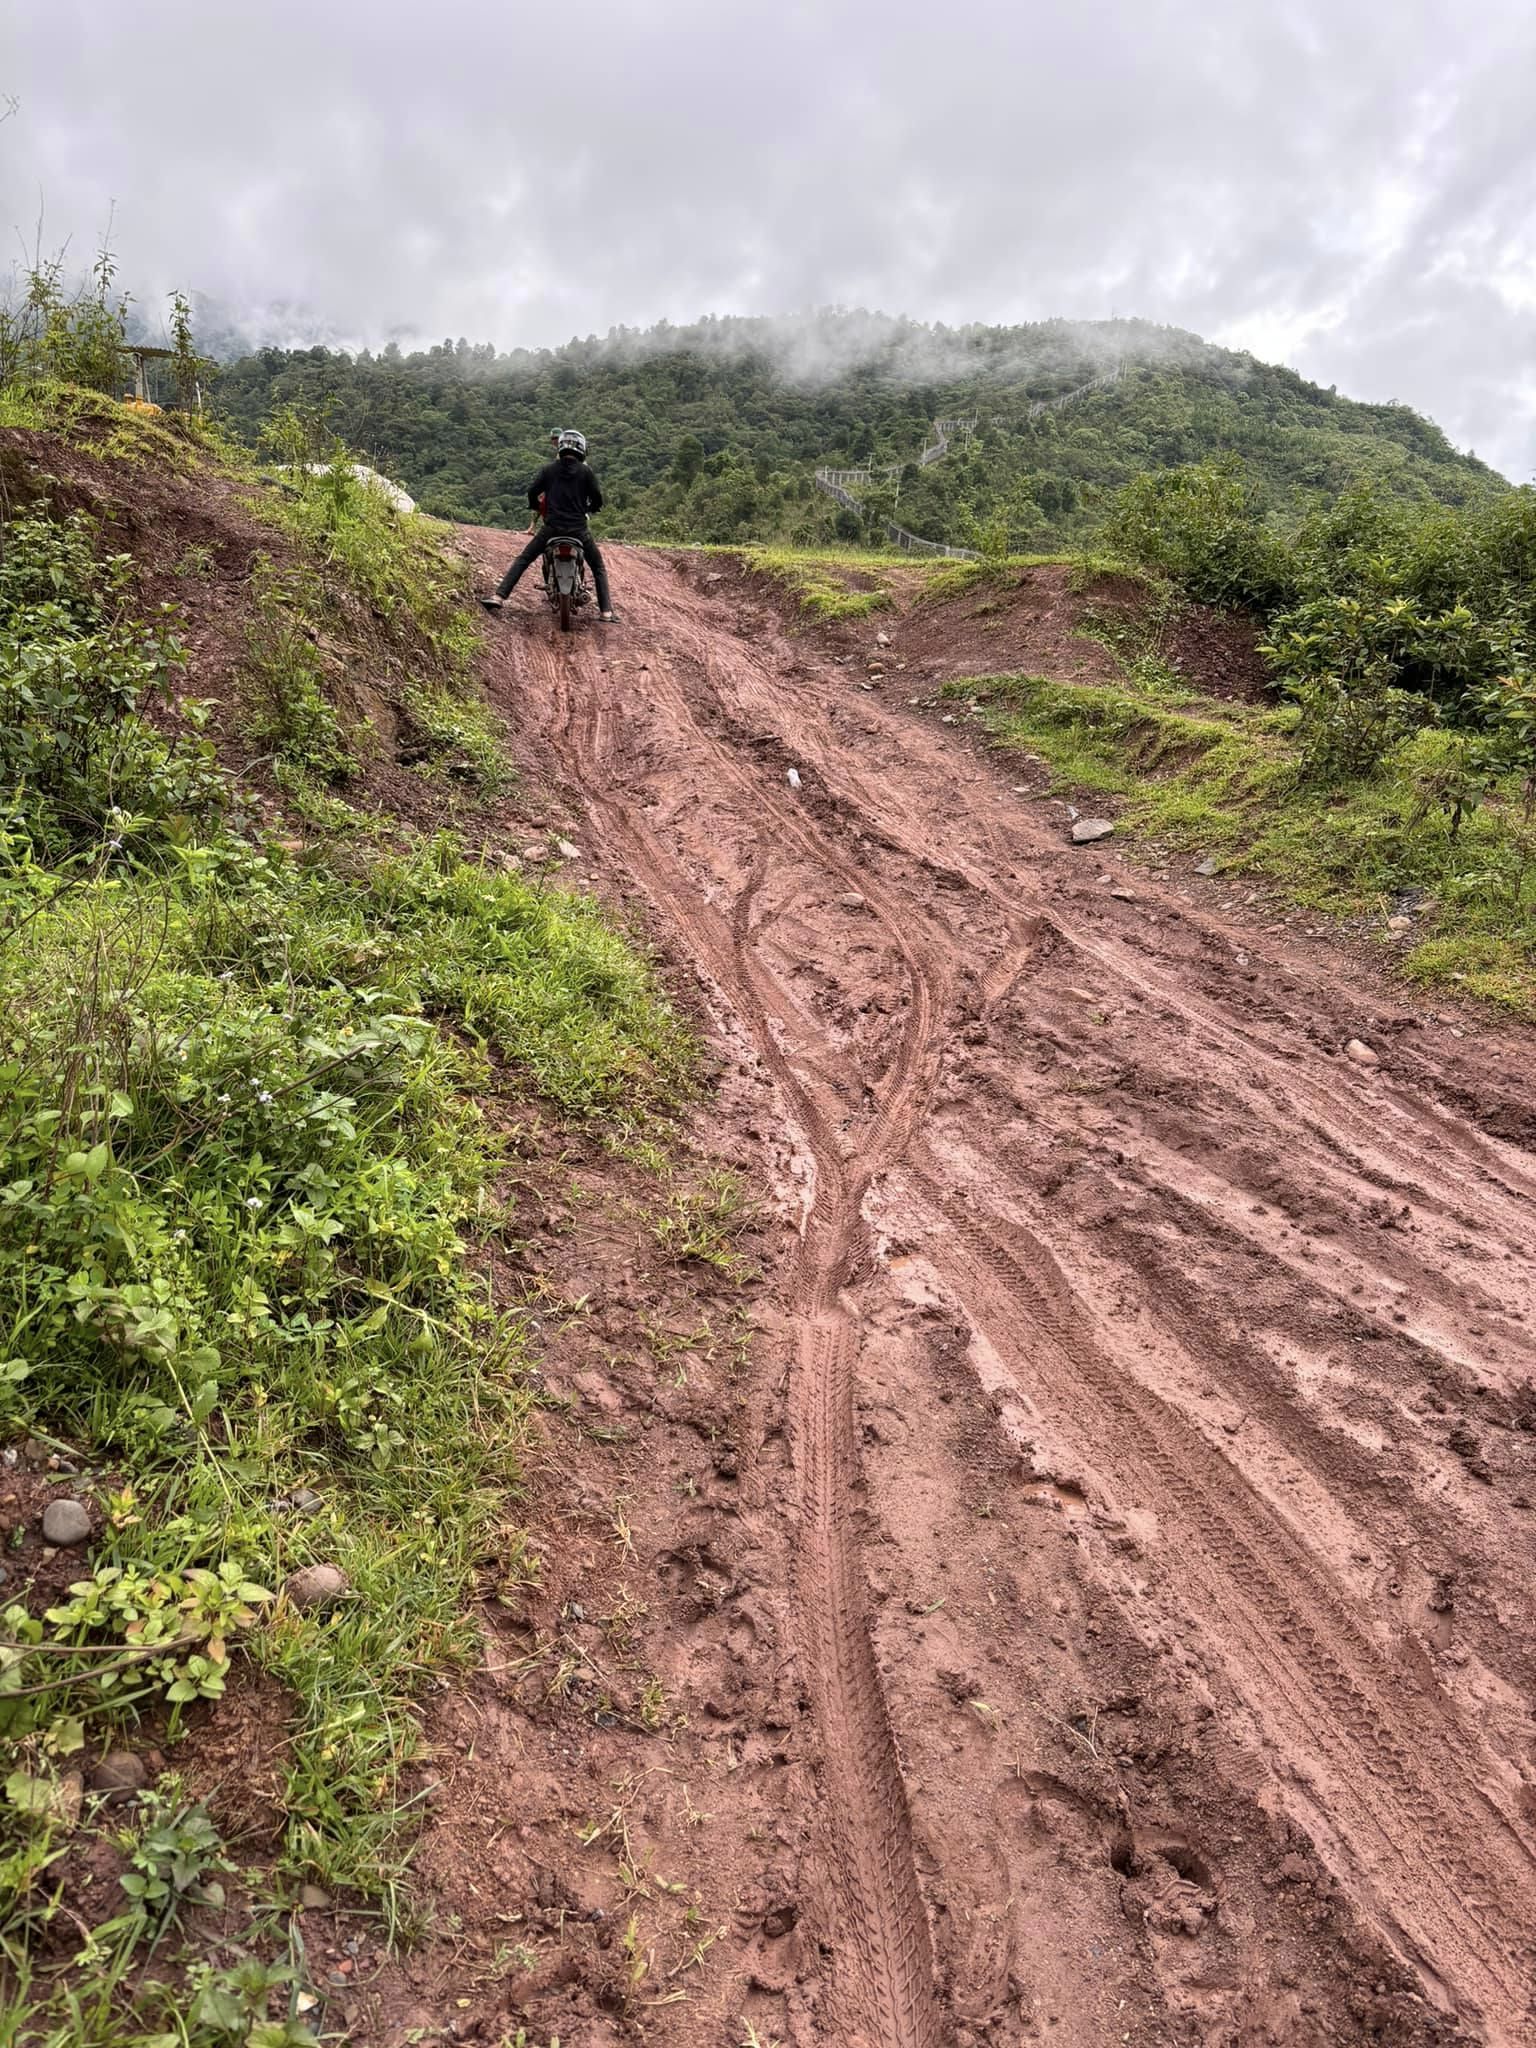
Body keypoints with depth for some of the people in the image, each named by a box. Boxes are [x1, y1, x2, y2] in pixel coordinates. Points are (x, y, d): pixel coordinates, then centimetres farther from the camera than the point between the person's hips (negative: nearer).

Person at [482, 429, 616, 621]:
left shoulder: (548, 469, 4)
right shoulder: (585, 471, 0)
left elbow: (532, 492, 2)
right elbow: (597, 499, 3)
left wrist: (536, 506, 25)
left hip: (552, 526, 1)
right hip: (579, 529, -1)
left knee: (522, 560, 10)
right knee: (599, 568, 14)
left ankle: (499, 597, -4)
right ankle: (606, 611, 1)